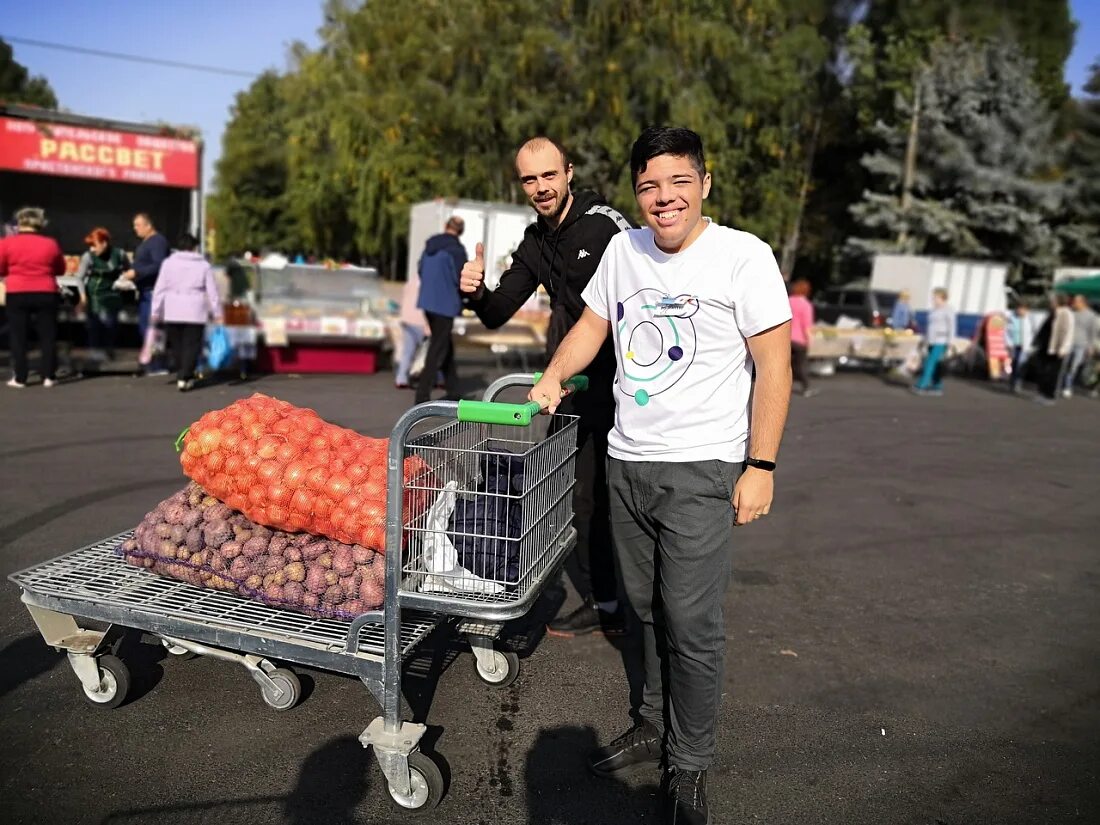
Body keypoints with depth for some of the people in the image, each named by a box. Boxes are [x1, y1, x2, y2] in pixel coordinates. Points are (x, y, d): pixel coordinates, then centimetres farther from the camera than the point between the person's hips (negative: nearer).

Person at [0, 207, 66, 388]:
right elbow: (61, 270, 12)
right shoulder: (50, 244, 0)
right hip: (46, 294, 1)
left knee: (18, 337, 7)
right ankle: (49, 376, 8)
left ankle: (19, 378, 8)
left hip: (17, 295, 0)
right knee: (48, 336, 7)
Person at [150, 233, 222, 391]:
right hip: (195, 312, -1)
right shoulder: (203, 265, 5)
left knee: (177, 345, 12)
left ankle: (183, 375, 18)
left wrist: (155, 311, 4)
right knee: (191, 345, -1)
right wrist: (217, 312, 7)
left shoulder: (169, 263, 6)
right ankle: (184, 377, -12)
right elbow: (212, 291, 2)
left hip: (172, 312, 2)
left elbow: (159, 289, 2)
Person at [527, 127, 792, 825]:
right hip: (627, 462, 5)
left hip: (701, 469, -5)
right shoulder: (624, 249, 7)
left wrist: (761, 466, -12)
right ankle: (655, 727, 35)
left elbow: (774, 364, -8)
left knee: (692, 625, -1)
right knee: (645, 610, 16)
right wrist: (553, 377, 5)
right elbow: (593, 323, 20)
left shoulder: (742, 255, -9)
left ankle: (690, 767, 19)